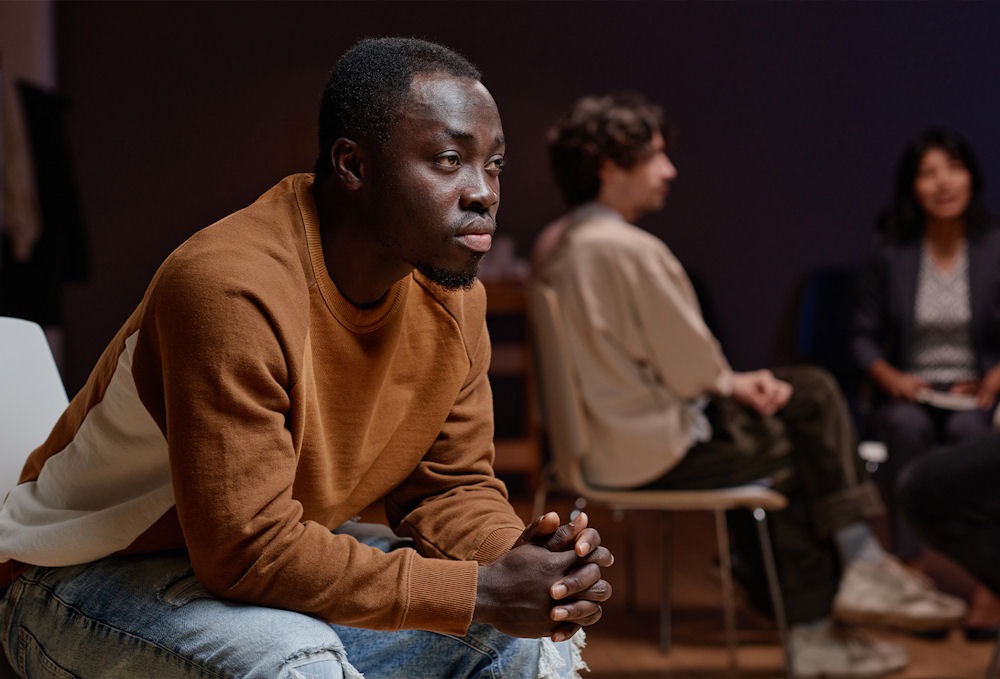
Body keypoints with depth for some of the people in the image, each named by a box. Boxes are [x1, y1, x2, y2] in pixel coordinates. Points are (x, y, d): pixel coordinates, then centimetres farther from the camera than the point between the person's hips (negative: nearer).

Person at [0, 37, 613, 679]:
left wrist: (522, 561, -22)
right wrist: (479, 592, -32)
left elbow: (451, 486, 2)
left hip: (290, 561, 7)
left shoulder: (453, 297, -6)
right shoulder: (229, 288, -31)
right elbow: (250, 552, -32)